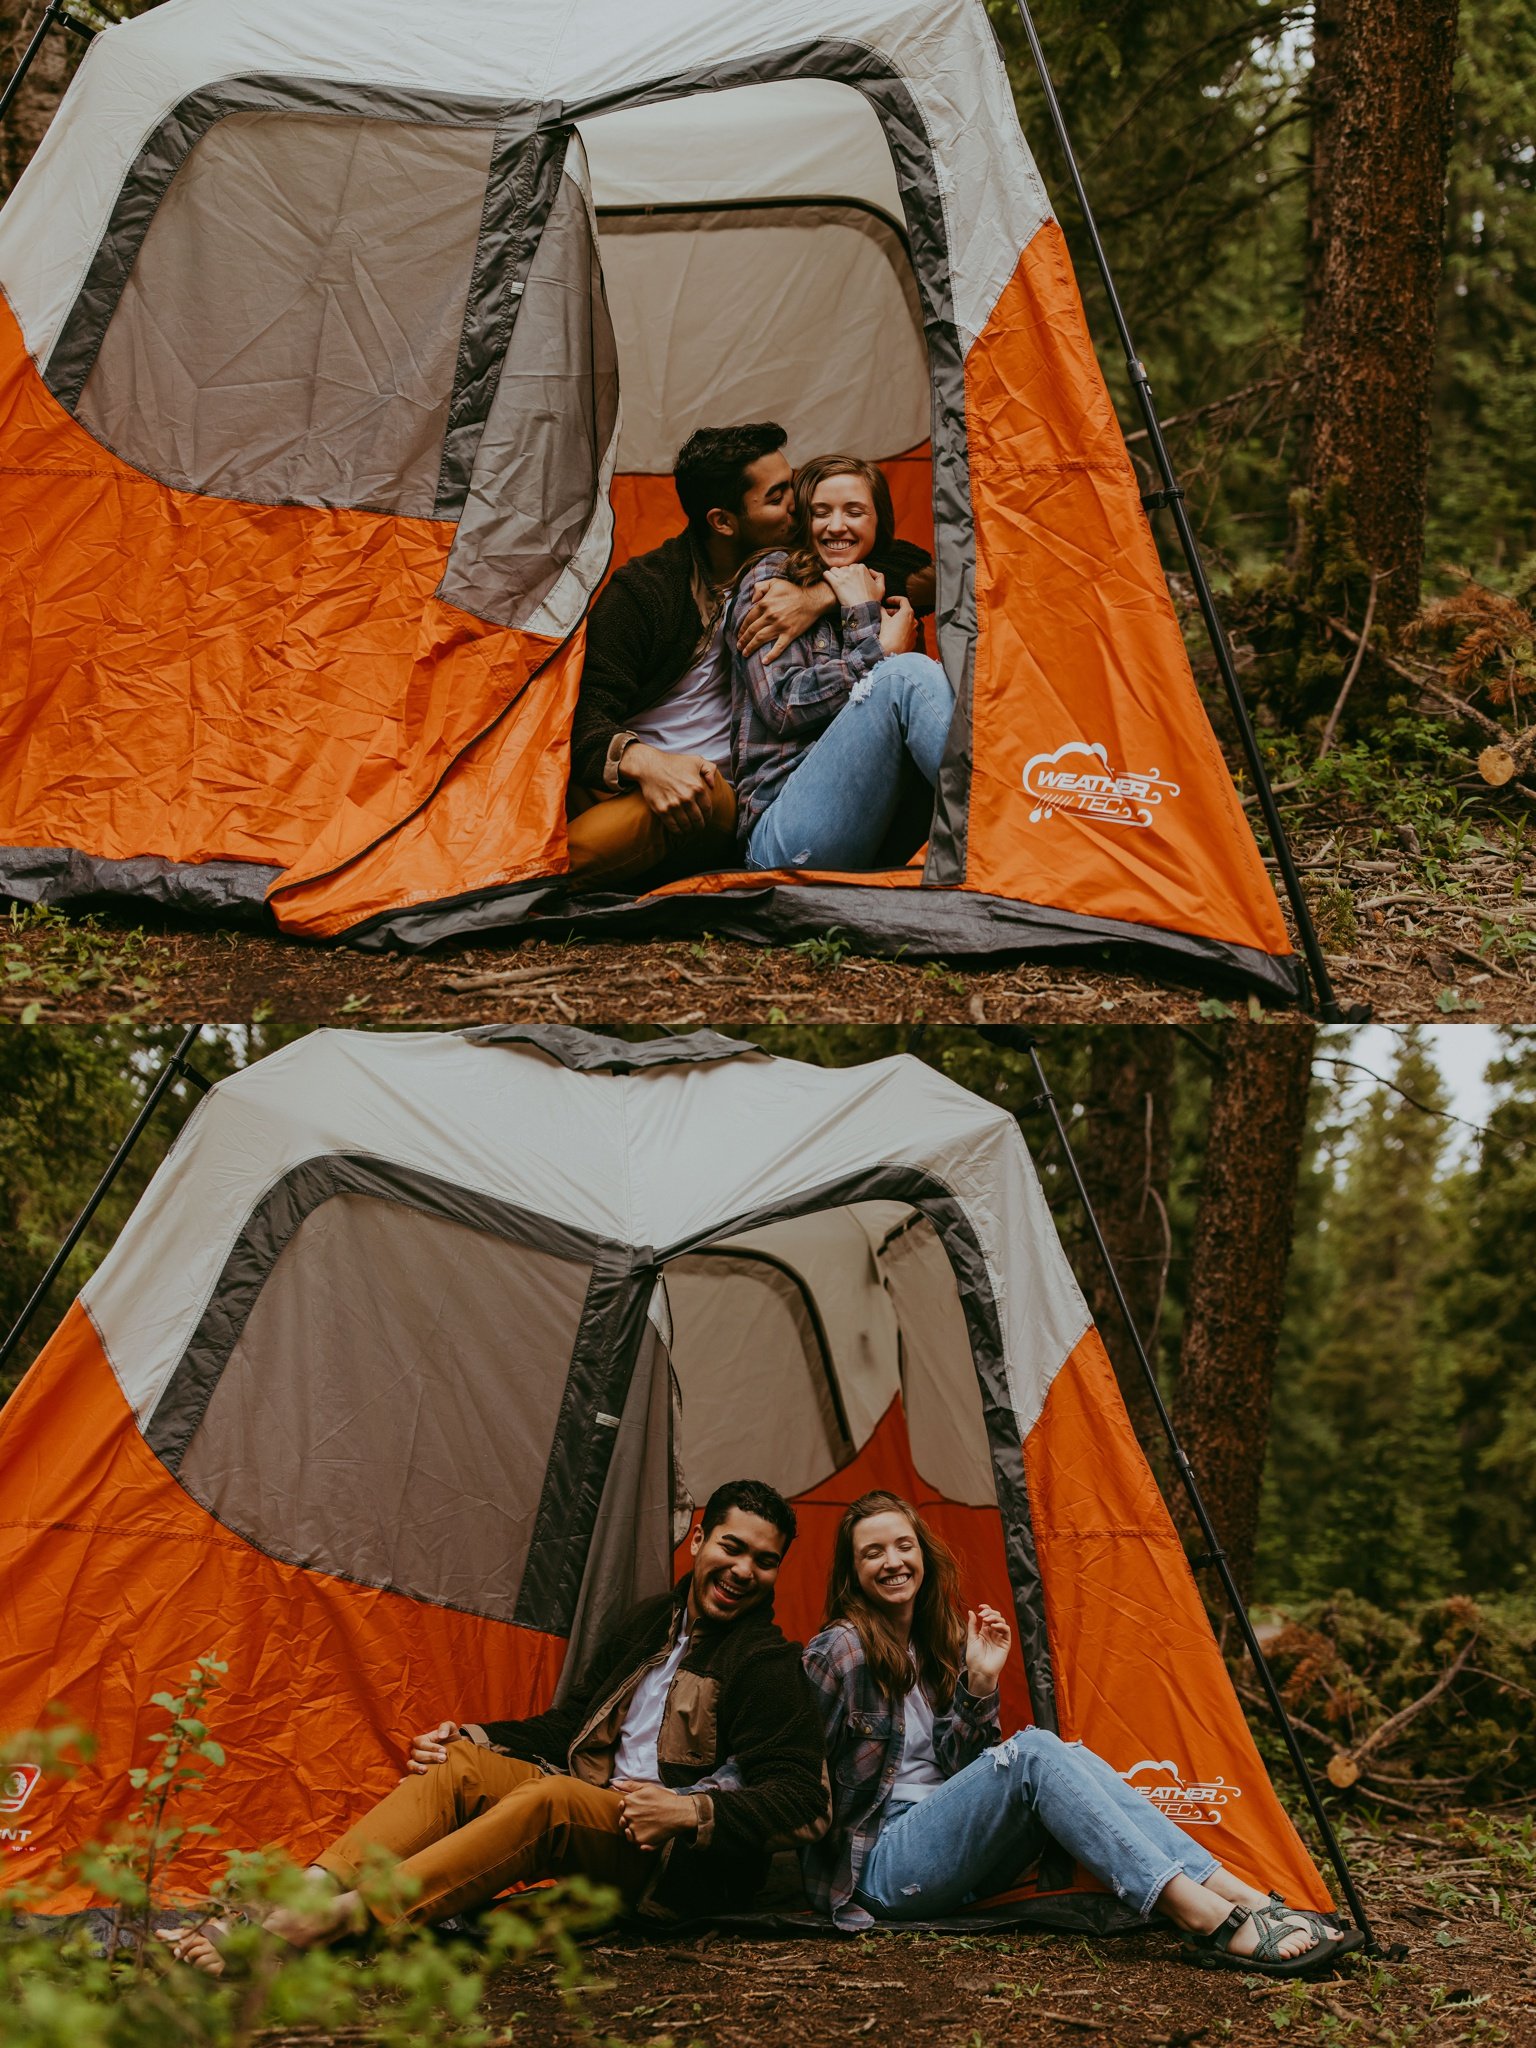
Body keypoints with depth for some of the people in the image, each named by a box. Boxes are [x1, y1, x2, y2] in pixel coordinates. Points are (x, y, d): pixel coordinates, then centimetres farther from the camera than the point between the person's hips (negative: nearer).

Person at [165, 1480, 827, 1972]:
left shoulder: (770, 1666, -6)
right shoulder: (651, 1623, 17)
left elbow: (800, 1799, -14)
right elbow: (573, 1724, 24)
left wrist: (694, 1814, -27)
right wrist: (474, 1736, 9)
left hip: (680, 1865, -8)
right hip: (598, 1815, 8)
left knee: (550, 1798, -36)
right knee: (462, 1764, -14)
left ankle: (340, 1918, -52)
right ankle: (297, 1900, -33)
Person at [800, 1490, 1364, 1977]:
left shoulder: (936, 1644, 16)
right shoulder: (837, 1652, -8)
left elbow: (953, 1768, 9)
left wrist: (978, 1682, -2)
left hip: (945, 1852, 7)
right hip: (877, 1871, -7)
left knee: (1068, 1756, -18)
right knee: (1032, 1753, -28)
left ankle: (1245, 1899, -30)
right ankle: (1208, 1921, -42)